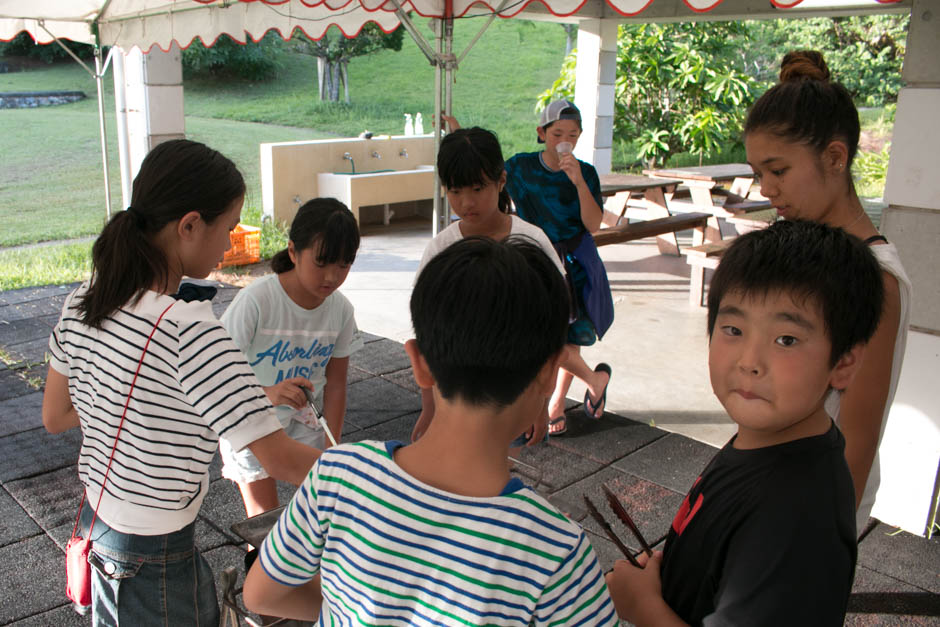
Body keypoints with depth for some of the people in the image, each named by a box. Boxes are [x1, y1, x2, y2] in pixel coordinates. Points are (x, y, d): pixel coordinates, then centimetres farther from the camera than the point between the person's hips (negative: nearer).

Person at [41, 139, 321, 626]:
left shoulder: (83, 301, -7)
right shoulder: (188, 332, -31)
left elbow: (54, 416, 7)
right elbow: (283, 461, -30)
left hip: (96, 526, 7)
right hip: (156, 563, -7)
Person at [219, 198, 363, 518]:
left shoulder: (341, 309, -12)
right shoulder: (256, 300, -26)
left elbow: (335, 384, -6)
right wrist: (267, 393, -45)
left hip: (303, 420, 4)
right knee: (265, 519, -1)